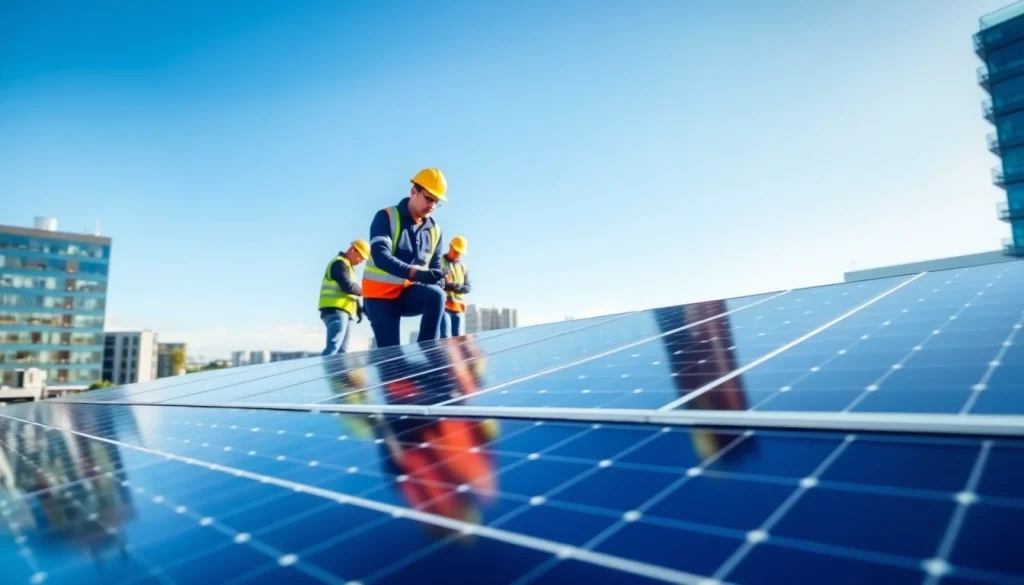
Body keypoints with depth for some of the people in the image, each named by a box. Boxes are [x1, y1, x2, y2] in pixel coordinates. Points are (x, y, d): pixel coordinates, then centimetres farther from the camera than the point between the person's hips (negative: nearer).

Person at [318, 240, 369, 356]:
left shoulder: (346, 266, 28)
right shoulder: (339, 263, -4)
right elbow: (347, 286, -17)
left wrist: (359, 309, 13)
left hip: (344, 312, 10)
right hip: (336, 310, -10)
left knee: (341, 350, 5)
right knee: (334, 346, -23)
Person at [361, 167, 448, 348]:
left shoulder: (435, 230, 5)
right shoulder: (386, 217, -11)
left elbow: (435, 265, 10)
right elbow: (380, 257, -25)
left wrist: (438, 280, -16)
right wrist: (414, 272, -40)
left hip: (409, 293, 4)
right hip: (381, 295, -3)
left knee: (436, 295, -28)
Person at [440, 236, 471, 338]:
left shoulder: (463, 267, 19)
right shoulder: (438, 262, 4)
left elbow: (467, 288, 12)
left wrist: (455, 286, -10)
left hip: (457, 308, 5)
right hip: (443, 305, -5)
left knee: (457, 337, 4)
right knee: (446, 337, -16)